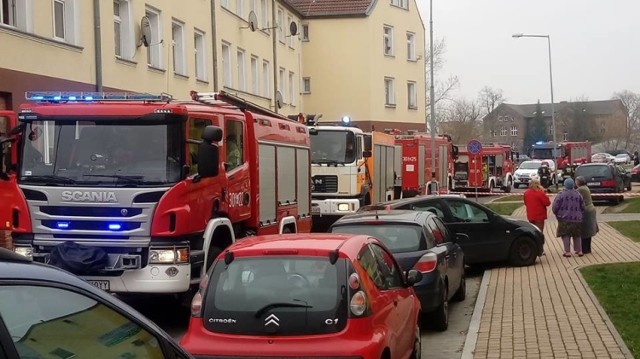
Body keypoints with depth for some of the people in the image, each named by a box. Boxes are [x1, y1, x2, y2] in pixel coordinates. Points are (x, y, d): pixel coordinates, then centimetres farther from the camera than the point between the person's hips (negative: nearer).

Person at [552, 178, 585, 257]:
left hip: (564, 219, -3)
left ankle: (567, 252, 0)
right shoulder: (578, 194, 1)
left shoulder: (561, 194, -10)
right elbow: (582, 207, 6)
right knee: (577, 235, 16)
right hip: (577, 219, 3)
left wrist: (558, 214, 9)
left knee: (565, 235, 4)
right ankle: (579, 251, 16)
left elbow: (554, 208, -10)